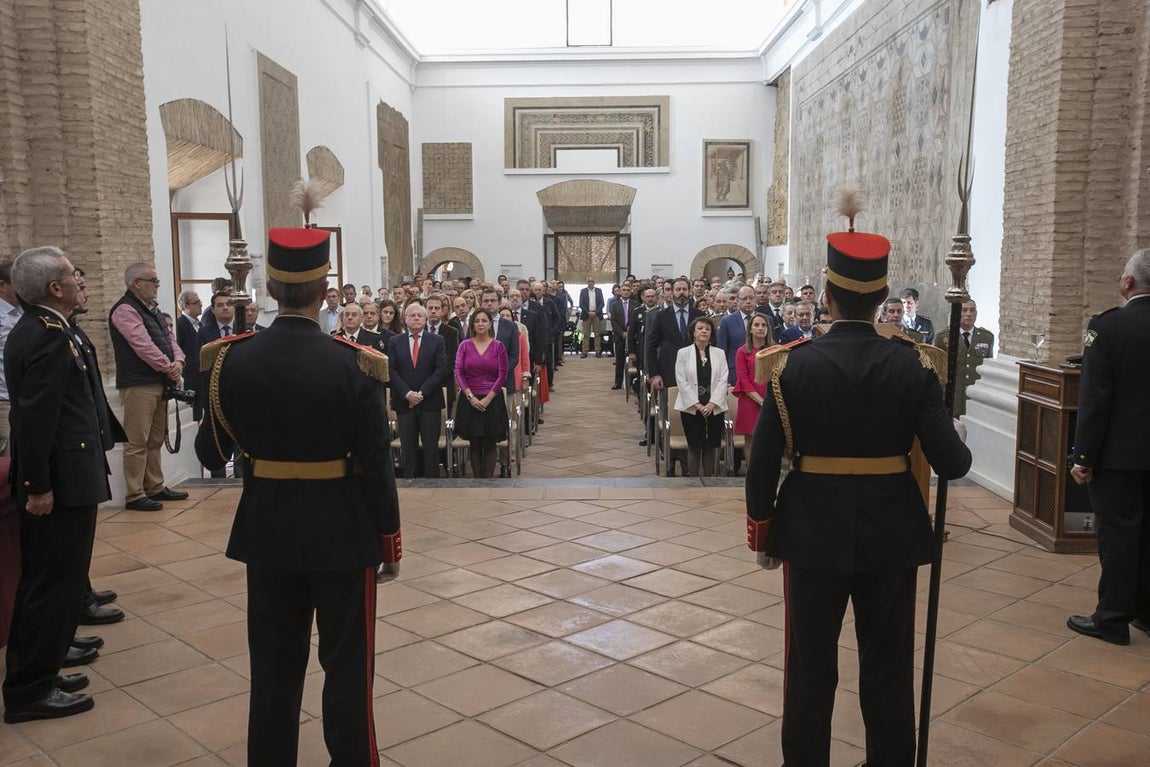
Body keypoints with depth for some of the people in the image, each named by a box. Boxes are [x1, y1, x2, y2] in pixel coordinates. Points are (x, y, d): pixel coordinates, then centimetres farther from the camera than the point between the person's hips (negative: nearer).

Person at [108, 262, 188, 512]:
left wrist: (178, 362, -5)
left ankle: (155, 488, 24)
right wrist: (169, 368, -10)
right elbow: (143, 345, -18)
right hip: (138, 385, -9)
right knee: (137, 442, -6)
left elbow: (170, 338, 15)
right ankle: (134, 496, -1)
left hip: (159, 383, 9)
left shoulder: (152, 309, 18)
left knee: (156, 440, 15)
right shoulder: (125, 310, -10)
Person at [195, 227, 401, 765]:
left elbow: (211, 453, 1)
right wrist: (390, 540, -1)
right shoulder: (354, 364, -17)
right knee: (347, 666, 11)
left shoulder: (233, 358, -7)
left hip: (267, 530, 4)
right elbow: (376, 465, -13)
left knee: (274, 665, 18)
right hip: (342, 532, -3)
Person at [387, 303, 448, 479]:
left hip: (430, 402, -1)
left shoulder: (437, 341, 4)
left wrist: (422, 392, -12)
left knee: (431, 447, 2)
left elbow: (441, 370, -4)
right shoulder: (394, 342, 8)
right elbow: (392, 371, 1)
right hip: (404, 402, 1)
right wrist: (407, 393, -12)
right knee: (408, 447, 4)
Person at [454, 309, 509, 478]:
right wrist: (470, 396, -11)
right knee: (475, 445, 6)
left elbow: (502, 375, -2)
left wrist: (488, 398, -10)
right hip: (470, 401, 1)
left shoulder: (498, 346, 0)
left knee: (490, 445, 3)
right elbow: (458, 372, -1)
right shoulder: (465, 345, 2)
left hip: (492, 400, -1)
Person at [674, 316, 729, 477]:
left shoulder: (719, 353, 6)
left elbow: (723, 380, 0)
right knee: (694, 447, 1)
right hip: (691, 408, -2)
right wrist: (697, 405, -11)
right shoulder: (683, 353, 0)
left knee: (710, 446, 5)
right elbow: (681, 382, -5)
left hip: (714, 408, 2)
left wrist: (712, 404, -12)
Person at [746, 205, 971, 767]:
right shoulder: (910, 364, -9)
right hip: (891, 532, 1)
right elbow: (951, 463, -10)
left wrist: (761, 531, 4)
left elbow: (763, 461, -10)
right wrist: (962, 453, 14)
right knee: (888, 669, 17)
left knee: (811, 670, 13)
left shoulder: (794, 364, -12)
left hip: (815, 531, -1)